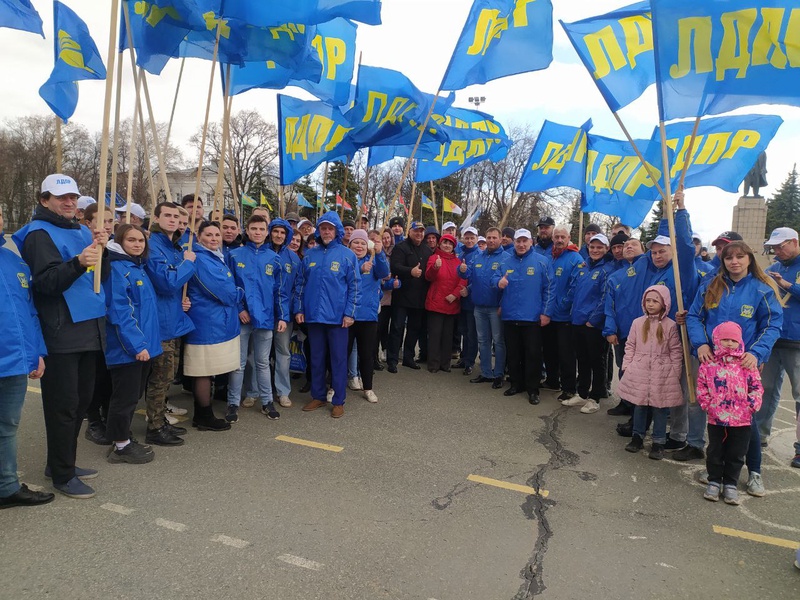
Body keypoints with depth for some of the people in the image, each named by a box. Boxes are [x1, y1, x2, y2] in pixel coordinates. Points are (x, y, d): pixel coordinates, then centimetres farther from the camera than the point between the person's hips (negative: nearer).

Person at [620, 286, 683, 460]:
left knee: (660, 407, 5)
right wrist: (626, 366, 2)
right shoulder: (637, 322, 3)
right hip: (639, 372, 2)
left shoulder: (670, 325, -4)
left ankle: (658, 442, 17)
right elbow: (630, 346, 8)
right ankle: (637, 436, 26)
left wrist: (675, 373, -4)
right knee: (639, 405, 11)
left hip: (662, 374, -2)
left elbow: (676, 352, -1)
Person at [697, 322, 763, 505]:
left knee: (736, 455, 10)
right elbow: (701, 385, 2)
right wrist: (707, 404, -6)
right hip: (716, 419, 0)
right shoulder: (709, 363, -3)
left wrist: (751, 405, -9)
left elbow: (756, 387, 1)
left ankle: (731, 484, 25)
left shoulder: (746, 364, -3)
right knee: (715, 452, 12)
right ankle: (714, 481, 26)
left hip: (742, 419, 0)